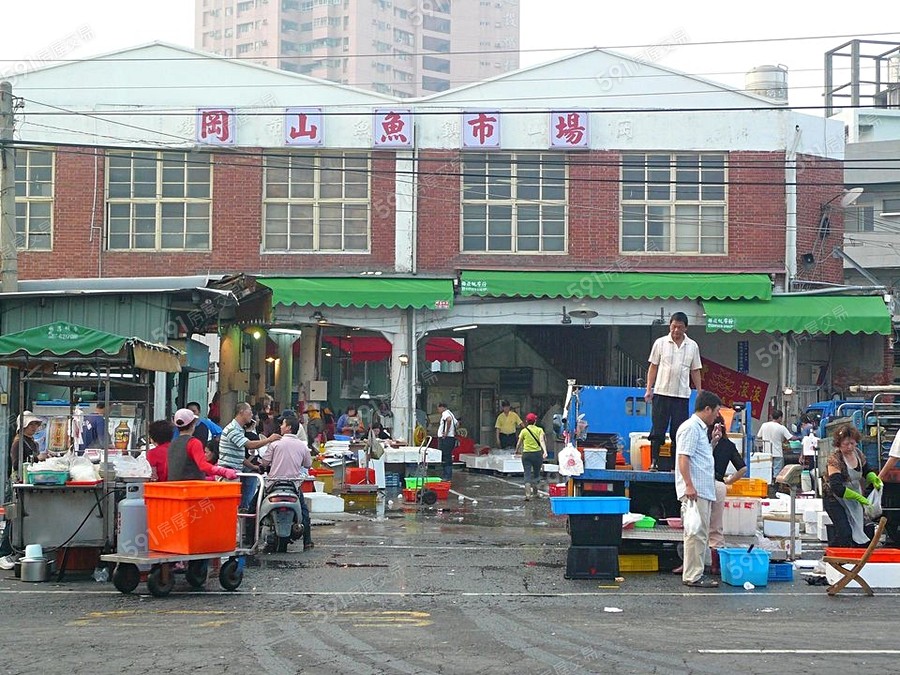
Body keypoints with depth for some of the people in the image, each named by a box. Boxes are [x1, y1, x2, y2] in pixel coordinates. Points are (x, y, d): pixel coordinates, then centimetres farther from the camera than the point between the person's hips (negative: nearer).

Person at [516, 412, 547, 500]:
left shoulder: (524, 431, 1)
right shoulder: (539, 430, 1)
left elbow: (519, 443, 8)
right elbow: (542, 441, -14)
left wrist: (517, 451, 27)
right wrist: (545, 451, -25)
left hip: (526, 454, -1)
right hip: (537, 453, 1)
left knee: (527, 474, -3)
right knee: (536, 473, 16)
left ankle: (527, 494, -17)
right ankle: (535, 492, 25)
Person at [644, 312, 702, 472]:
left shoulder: (692, 346, 7)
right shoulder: (660, 343, 3)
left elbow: (695, 371, 12)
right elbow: (653, 367, 7)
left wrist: (700, 393, 8)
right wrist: (649, 389, 1)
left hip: (682, 394, 1)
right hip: (661, 393, -1)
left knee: (678, 432, 3)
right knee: (658, 429, -1)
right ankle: (654, 461, 4)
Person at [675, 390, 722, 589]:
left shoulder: (700, 428, 20)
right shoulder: (691, 427, -11)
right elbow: (683, 457, -19)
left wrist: (713, 441, 16)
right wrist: (689, 485, -25)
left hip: (703, 490, 11)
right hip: (694, 491, -11)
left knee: (700, 534, 13)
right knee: (696, 533, -10)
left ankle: (696, 572, 19)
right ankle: (692, 576, -9)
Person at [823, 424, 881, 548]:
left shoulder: (857, 453, 1)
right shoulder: (834, 460, -22)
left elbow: (867, 472, 18)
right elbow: (837, 488, -30)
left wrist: (874, 479, -6)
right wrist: (858, 497, -34)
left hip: (853, 500, 7)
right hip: (835, 499, -7)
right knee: (844, 532, -20)